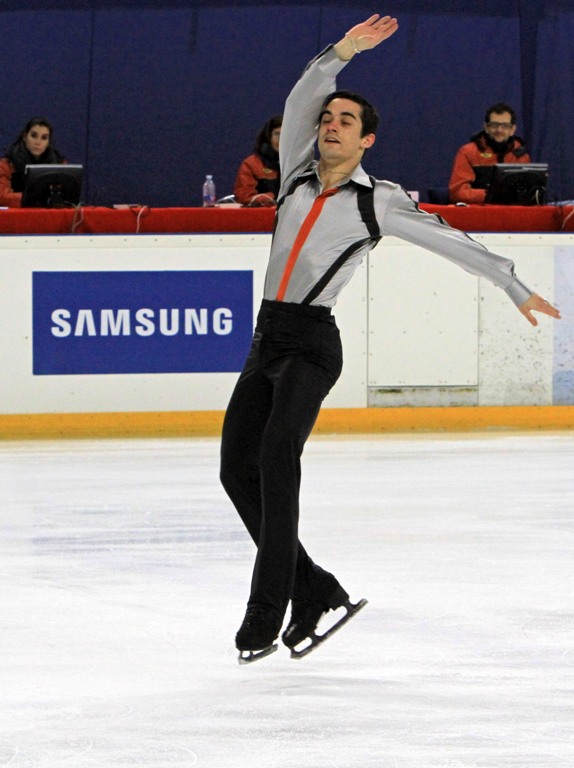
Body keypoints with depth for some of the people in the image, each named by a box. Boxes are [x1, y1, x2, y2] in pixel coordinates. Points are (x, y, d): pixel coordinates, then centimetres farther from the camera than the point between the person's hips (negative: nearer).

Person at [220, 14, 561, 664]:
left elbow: (451, 242, 9)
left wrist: (516, 289, 12)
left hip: (313, 346, -6)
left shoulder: (377, 202, 4)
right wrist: (340, 54, -6)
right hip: (267, 342, 6)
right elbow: (299, 104, 6)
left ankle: (266, 609, -27)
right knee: (238, 467, -1)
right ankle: (314, 591, 9)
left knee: (276, 449, -25)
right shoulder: (297, 177, 16)